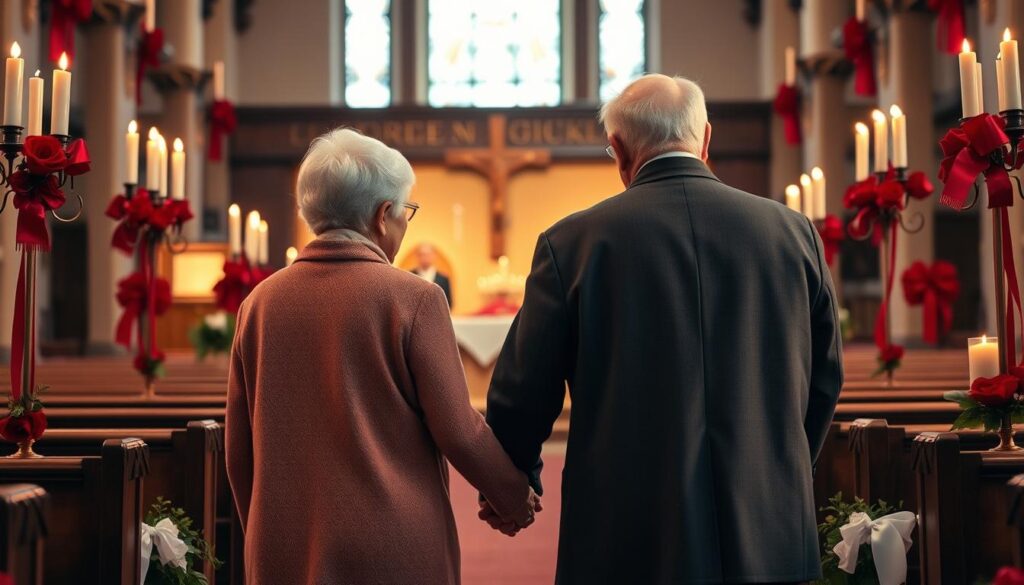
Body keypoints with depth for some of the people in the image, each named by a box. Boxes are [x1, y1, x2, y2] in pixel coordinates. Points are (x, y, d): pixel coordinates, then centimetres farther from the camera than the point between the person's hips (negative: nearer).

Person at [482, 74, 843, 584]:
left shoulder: (572, 242, -6)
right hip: (771, 538, 3)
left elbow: (523, 392, -1)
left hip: (629, 544, -2)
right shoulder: (793, 232, 1)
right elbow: (824, 379, 11)